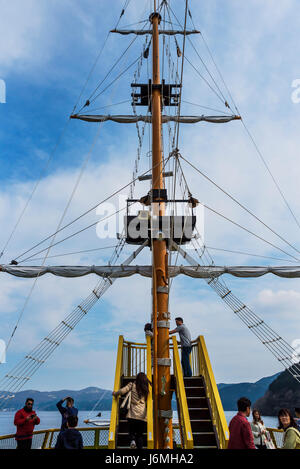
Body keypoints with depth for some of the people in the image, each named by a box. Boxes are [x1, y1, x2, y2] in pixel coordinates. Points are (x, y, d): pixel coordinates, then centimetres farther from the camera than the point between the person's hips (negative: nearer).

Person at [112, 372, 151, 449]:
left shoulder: (132, 385, 1)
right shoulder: (146, 389, 8)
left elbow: (122, 391, -8)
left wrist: (115, 393, 7)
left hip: (132, 414, -2)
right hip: (142, 416, 2)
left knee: (132, 431, 17)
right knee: (139, 435, 12)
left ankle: (132, 440, -13)